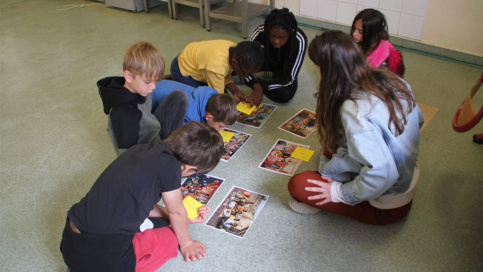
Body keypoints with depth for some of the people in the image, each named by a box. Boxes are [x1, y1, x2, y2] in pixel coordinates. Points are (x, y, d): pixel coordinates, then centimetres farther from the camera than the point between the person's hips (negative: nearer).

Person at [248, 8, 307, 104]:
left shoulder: (300, 40, -35)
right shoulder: (260, 32, -31)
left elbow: (290, 77, -33)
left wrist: (262, 87, -44)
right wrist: (256, 86, -39)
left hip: (285, 68, -1)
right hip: (267, 61, 1)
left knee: (285, 95, -30)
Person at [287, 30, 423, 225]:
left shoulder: (354, 111, -32)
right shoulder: (392, 81, -8)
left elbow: (382, 173, -36)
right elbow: (417, 120, 9)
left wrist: (340, 192, -20)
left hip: (386, 208, -8)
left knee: (297, 185, -12)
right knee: (333, 144, 16)